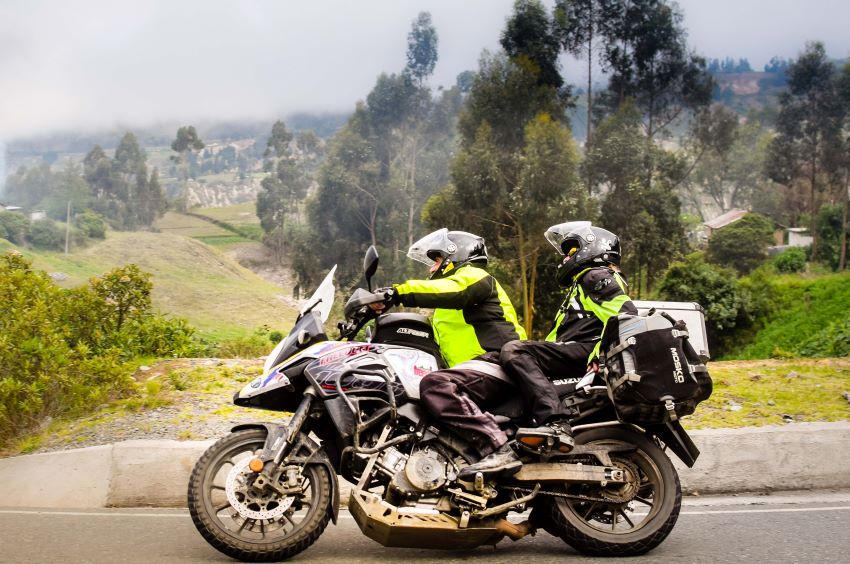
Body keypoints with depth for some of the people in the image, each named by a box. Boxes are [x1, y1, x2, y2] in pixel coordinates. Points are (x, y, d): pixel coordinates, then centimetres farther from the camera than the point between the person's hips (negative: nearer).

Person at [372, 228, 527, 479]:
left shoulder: (474, 276, 5)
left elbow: (450, 291, -19)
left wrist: (397, 292, -28)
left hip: (495, 362, -10)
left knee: (435, 385, -33)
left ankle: (497, 451, -45)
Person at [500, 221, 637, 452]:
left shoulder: (596, 276, 2)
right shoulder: (581, 284, 36)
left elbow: (626, 313, -16)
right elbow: (560, 330, 35)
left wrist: (601, 353, -23)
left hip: (584, 352, -11)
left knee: (513, 351, -26)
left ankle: (555, 423, -43)